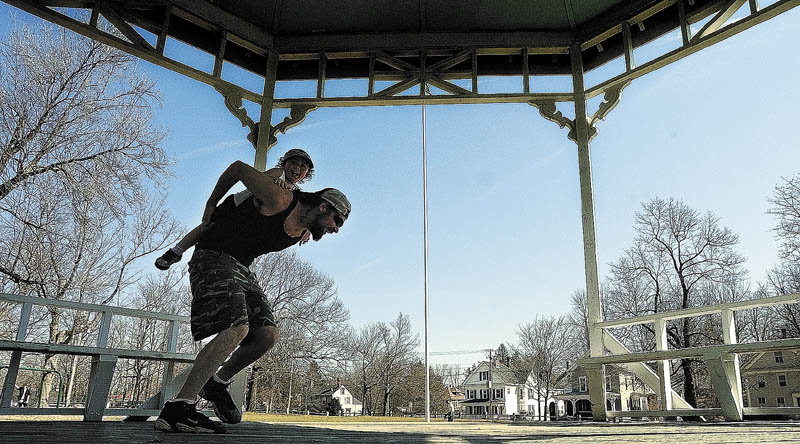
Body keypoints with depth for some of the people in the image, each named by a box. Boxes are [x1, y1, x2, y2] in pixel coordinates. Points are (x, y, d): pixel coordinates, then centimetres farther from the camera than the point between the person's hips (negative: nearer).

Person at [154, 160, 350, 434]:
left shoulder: (301, 234, 9)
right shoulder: (279, 201, -17)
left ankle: (217, 383, 11)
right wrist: (211, 205, 5)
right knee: (237, 329, -28)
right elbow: (238, 168, -6)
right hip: (214, 257, -9)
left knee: (267, 334, -8)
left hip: (241, 268, 9)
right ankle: (177, 409, -27)